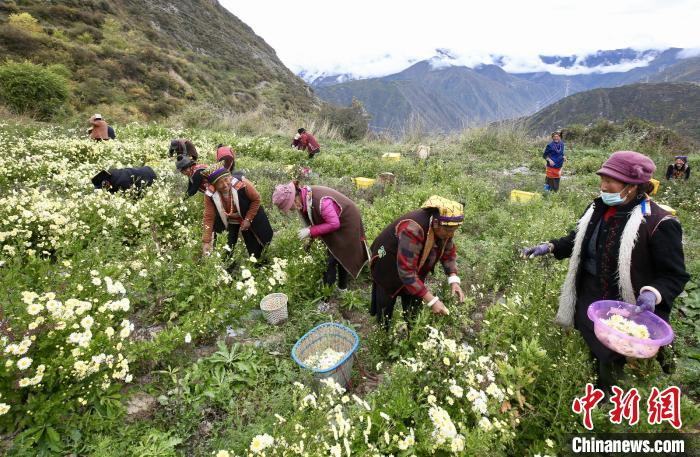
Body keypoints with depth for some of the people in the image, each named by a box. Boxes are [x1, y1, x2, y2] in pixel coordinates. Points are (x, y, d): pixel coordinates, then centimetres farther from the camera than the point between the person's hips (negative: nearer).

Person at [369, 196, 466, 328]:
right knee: (386, 306, 9)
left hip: (415, 265, 6)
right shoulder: (413, 230, -42)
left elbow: (449, 252, -2)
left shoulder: (444, 227, -18)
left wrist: (454, 280, -17)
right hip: (387, 264, -6)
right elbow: (407, 272, -40)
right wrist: (432, 301, -38)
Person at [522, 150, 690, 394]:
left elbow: (675, 275, -17)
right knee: (595, 352, 25)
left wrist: (653, 293, -36)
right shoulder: (597, 208, -1)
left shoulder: (658, 223, -22)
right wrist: (549, 247, -1)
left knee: (611, 362, 12)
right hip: (588, 302, 6)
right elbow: (577, 241, 13)